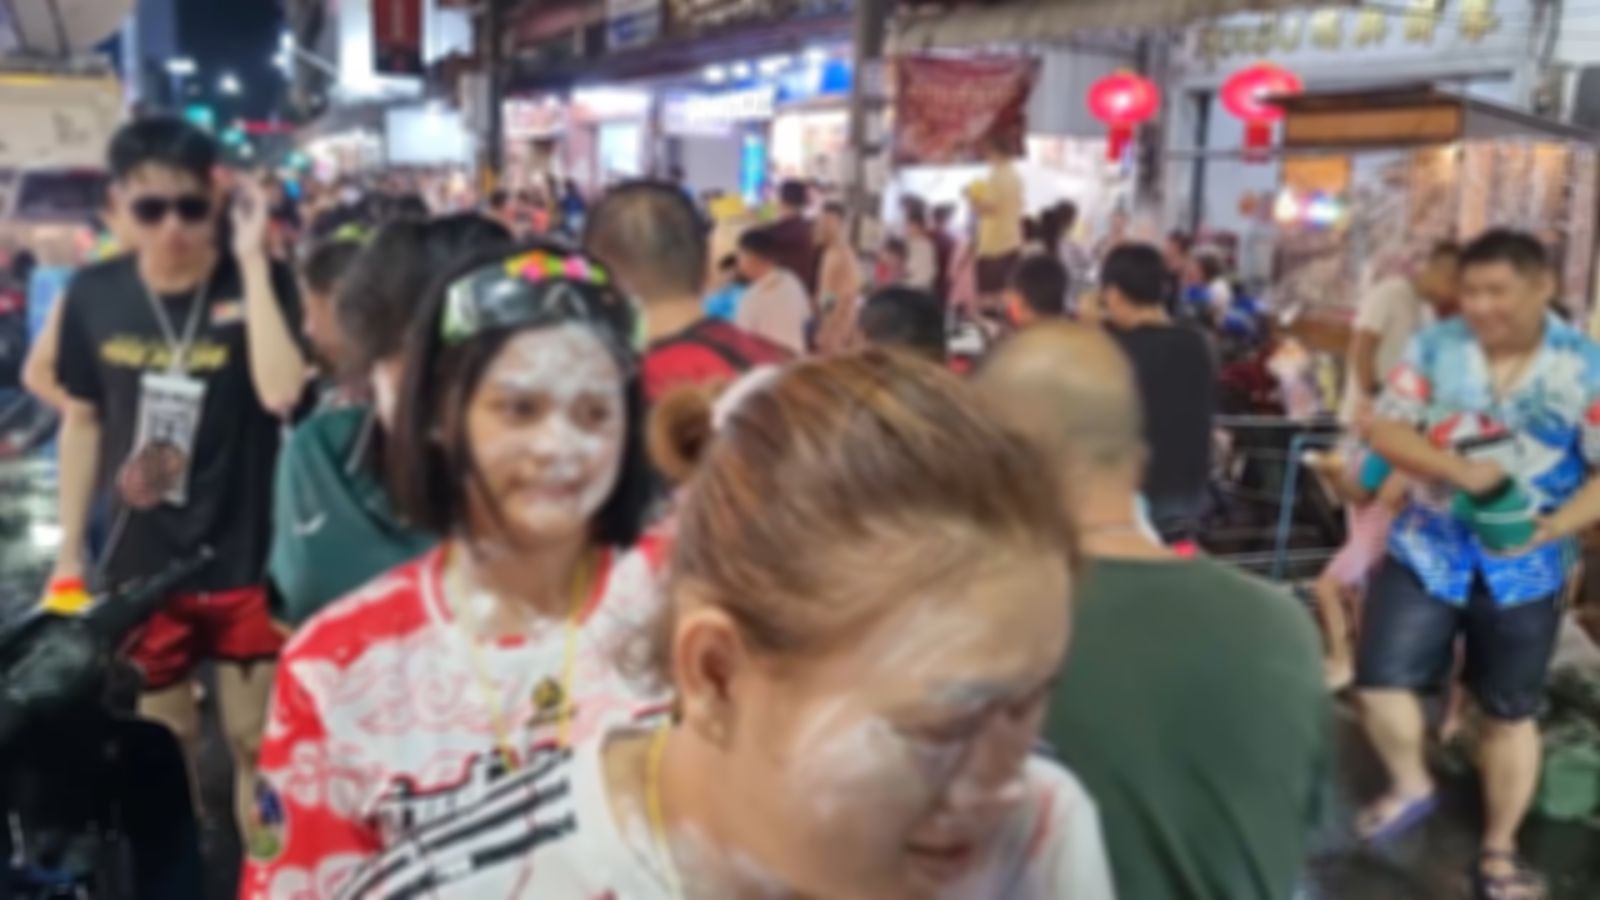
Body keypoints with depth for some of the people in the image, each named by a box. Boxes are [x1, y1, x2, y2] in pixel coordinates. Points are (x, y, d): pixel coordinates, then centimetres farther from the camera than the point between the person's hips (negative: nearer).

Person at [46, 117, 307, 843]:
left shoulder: (259, 285, -12)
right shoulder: (93, 295, -3)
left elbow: (282, 393, -29)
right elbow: (83, 423, 6)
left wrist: (253, 260, -28)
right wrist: (69, 553, 8)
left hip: (243, 560, -3)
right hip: (137, 564, 3)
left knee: (255, 740, 8)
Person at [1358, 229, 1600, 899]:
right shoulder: (1435, 348, -6)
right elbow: (1385, 430, -8)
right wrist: (1455, 467, -25)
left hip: (1523, 568, -1)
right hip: (1426, 550, 1)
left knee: (1510, 713, 12)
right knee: (1380, 683, -6)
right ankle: (1410, 787, 25)